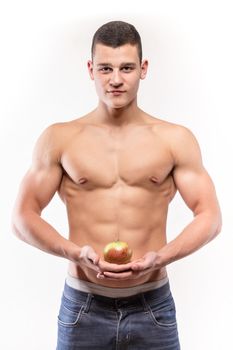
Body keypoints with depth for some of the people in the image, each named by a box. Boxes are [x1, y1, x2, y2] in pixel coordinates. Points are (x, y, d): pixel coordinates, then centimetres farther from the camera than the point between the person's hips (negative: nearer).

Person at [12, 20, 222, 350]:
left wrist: (161, 257, -15)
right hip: (83, 307, 0)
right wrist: (77, 254, -15)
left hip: (153, 306, 1)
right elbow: (23, 217, 0)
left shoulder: (176, 139, 1)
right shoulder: (59, 139, 0)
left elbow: (210, 216, 1)